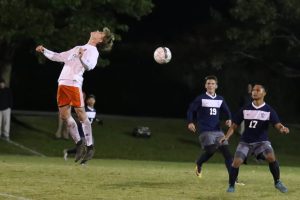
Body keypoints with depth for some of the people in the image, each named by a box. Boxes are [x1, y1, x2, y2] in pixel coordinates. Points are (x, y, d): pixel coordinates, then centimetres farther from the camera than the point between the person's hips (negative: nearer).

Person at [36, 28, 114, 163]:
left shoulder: (93, 51, 1)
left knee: (81, 114, -9)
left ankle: (90, 147, -3)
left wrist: (82, 58, -40)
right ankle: (79, 144, 13)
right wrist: (44, 51, 24)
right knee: (64, 115, 5)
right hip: (62, 84, 8)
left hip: (74, 84, -8)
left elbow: (89, 66, -20)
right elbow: (59, 57, 33)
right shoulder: (77, 48, 25)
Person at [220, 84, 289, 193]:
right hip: (245, 141, 2)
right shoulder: (245, 110, 0)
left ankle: (277, 182, -5)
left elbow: (277, 124, -17)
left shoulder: (269, 110, -5)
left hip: (262, 141, -1)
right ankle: (231, 186, 8)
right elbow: (234, 125, 4)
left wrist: (282, 128, -41)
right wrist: (226, 137, -10)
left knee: (271, 157, -26)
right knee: (236, 162, -14)